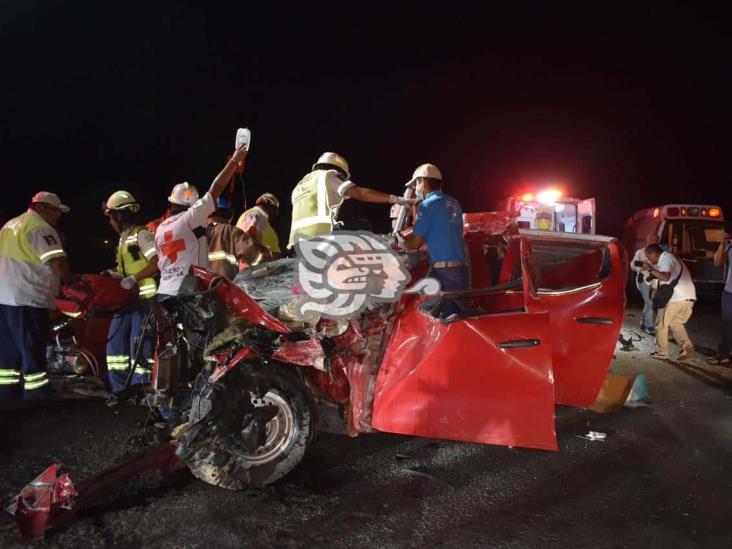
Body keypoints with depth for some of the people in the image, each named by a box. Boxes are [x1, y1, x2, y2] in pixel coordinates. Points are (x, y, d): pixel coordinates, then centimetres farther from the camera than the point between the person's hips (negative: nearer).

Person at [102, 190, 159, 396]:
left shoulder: (141, 234, -9)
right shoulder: (123, 239, 21)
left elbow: (158, 263, -19)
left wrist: (134, 278, -23)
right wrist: (114, 274, 9)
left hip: (145, 297, -9)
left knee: (139, 344, -7)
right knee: (115, 340, 8)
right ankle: (120, 387, 17)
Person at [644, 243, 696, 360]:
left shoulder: (665, 258, -7)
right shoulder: (670, 257, 23)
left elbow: (665, 277, -22)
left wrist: (650, 269, -13)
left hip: (676, 297, -9)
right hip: (689, 297, 9)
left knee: (661, 324, 5)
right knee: (675, 323, 21)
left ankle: (661, 352, 11)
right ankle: (687, 346, 6)